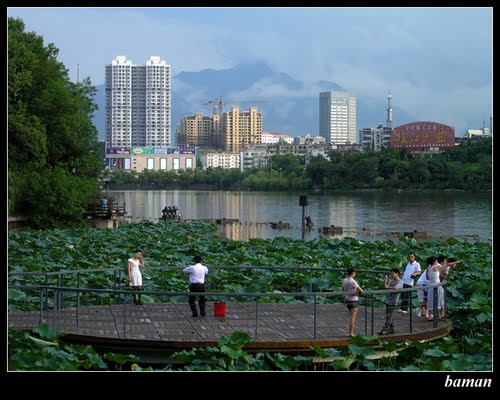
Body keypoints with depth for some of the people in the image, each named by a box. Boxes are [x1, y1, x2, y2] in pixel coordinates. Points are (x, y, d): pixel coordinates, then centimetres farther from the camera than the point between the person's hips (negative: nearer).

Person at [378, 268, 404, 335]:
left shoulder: (400, 282, -8)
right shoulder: (391, 281, 16)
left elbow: (395, 288, -26)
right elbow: (386, 287, 5)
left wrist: (387, 287, -16)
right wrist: (385, 281, -6)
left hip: (393, 302, -8)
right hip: (388, 300, 8)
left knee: (389, 316, -9)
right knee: (388, 316, 11)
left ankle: (385, 330, -12)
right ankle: (391, 328, 20)